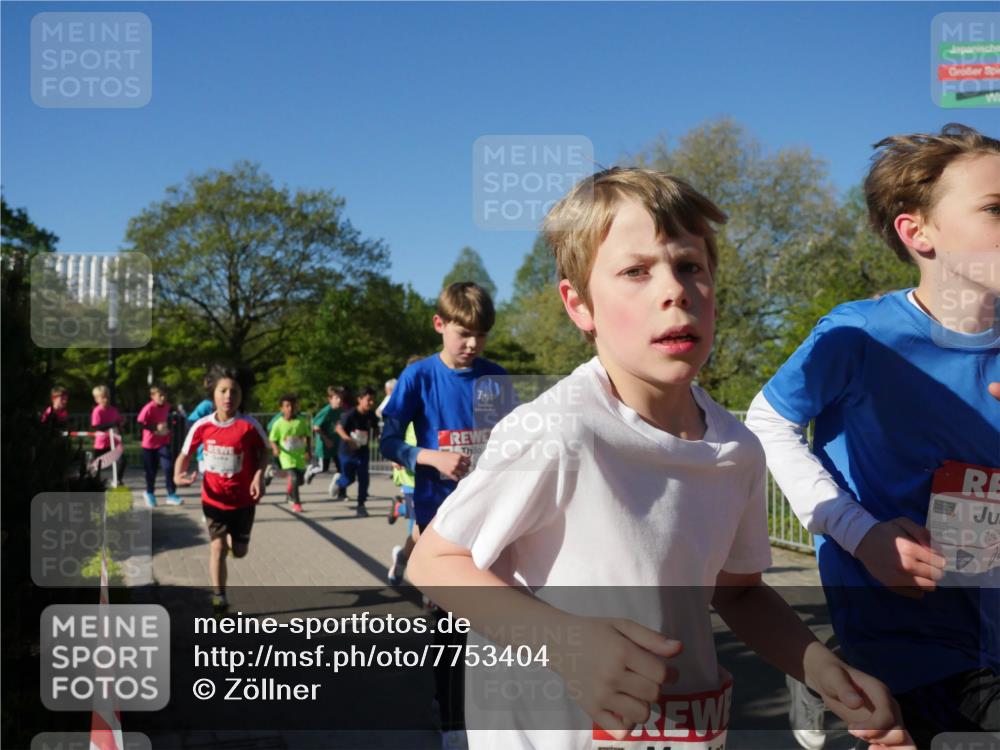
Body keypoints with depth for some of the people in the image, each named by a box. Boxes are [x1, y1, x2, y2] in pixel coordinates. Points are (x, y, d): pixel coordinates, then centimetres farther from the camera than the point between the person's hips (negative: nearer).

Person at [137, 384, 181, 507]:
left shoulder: (167, 406, -1)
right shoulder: (149, 408, -17)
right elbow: (139, 422, -21)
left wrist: (167, 427, 5)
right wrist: (155, 427, -28)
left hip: (164, 443, 3)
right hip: (149, 443, -3)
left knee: (168, 467, -12)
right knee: (151, 471, 10)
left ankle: (171, 495, -7)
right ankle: (150, 494, 31)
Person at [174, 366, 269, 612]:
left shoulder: (249, 425, -16)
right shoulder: (202, 426, -11)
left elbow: (264, 451, 0)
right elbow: (185, 454, 1)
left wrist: (259, 475, -15)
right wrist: (178, 475, -18)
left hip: (243, 499, 0)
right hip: (214, 498, 0)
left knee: (239, 551, 11)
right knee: (217, 547, -6)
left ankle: (233, 538, 48)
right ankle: (218, 596, 9)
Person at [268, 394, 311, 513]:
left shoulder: (303, 421, -6)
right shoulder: (278, 424, -9)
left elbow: (307, 436, 2)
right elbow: (273, 440, 0)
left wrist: (308, 451, -9)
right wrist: (275, 448, -21)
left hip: (300, 455, 3)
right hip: (287, 456, -3)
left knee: (300, 480, 13)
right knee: (294, 478, -18)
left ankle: (290, 492, 47)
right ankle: (296, 503, -3)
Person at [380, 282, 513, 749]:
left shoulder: (496, 377, 3)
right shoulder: (420, 376, -6)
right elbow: (389, 441, -4)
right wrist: (433, 457, -19)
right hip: (441, 513, -2)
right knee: (449, 618, 7)